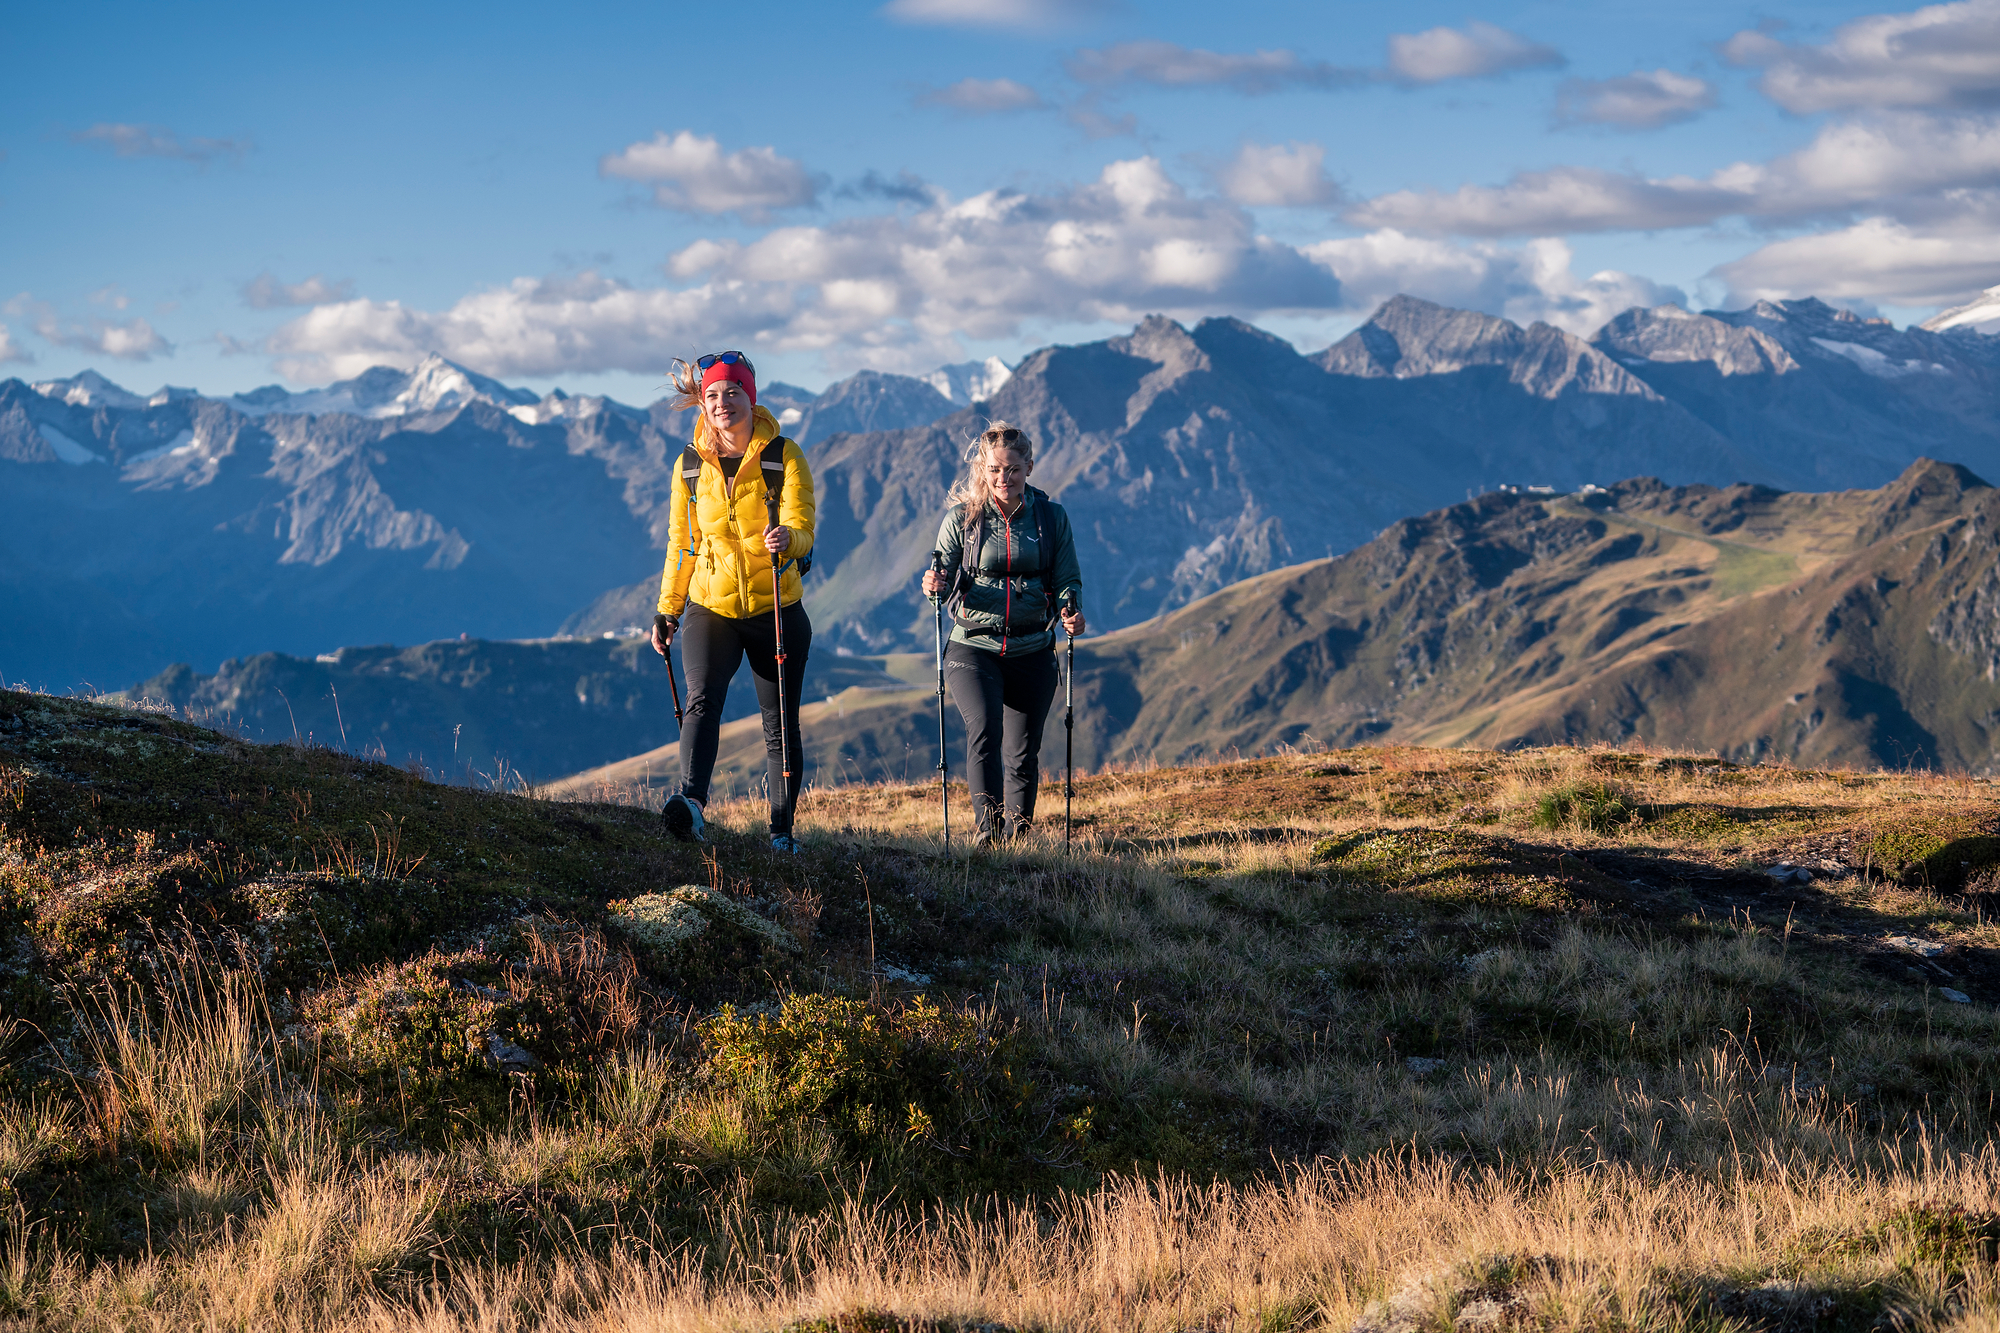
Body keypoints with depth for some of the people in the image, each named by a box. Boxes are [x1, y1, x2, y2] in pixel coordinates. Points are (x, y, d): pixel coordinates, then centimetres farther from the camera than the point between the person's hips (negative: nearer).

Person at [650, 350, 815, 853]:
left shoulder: (784, 456, -5)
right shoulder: (690, 465, 4)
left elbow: (803, 530, -15)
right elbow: (681, 543, 13)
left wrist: (786, 538, -38)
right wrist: (667, 610, 12)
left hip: (777, 609, -1)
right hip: (711, 606, 1)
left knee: (781, 723, 5)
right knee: (702, 698, -23)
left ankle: (782, 828, 17)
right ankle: (691, 802, -39)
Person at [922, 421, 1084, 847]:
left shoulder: (1051, 517, 3)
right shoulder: (962, 517, -1)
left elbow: (1067, 580, 6)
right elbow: (944, 578, 2)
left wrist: (1070, 611, -16)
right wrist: (936, 585, -22)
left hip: (1032, 652, 2)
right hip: (974, 648, -2)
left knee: (1023, 753, 8)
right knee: (984, 728, -24)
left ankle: (1018, 838, 24)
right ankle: (988, 831, -26)